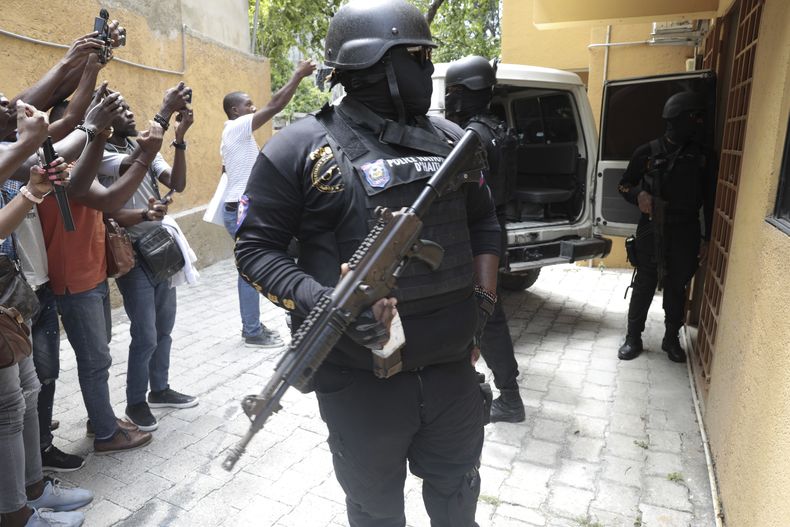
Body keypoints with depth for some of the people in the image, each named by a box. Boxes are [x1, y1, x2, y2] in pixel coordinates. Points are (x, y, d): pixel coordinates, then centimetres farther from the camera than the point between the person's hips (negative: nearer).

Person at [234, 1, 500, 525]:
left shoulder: (449, 139, 7)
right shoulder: (302, 149, -10)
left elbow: (483, 221, 17)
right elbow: (256, 247, -9)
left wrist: (484, 298, 6)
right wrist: (320, 303, -25)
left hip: (454, 371, 5)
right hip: (360, 384, -4)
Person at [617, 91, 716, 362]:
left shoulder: (704, 156, 4)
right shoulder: (648, 152, -3)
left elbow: (710, 200, 7)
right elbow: (624, 185, 7)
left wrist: (708, 238, 5)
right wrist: (638, 194, -16)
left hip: (686, 231, 2)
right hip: (652, 229, -2)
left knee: (677, 287, 10)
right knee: (644, 285, 3)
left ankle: (671, 338, 25)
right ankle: (633, 337, 16)